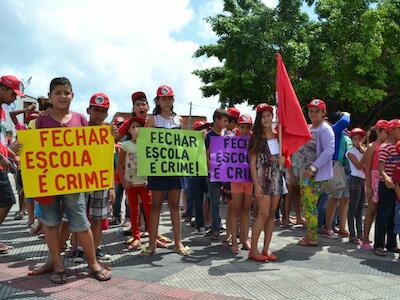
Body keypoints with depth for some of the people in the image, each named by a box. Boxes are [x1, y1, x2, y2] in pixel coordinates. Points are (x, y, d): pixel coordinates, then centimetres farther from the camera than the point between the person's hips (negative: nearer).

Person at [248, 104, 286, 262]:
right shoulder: (256, 137, -2)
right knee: (264, 213, -10)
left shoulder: (277, 135, 11)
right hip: (262, 177, -5)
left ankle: (266, 249, 12)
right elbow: (252, 163, -6)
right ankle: (253, 250, -2)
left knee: (272, 214, 5)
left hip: (277, 177, 5)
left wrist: (282, 159, -6)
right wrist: (256, 185, -14)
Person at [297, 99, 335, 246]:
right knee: (306, 205, 13)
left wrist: (313, 168, -27)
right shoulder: (308, 129, 16)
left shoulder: (325, 129, -11)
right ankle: (310, 235, 23)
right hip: (305, 174, 9)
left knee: (309, 206, -7)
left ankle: (312, 238, 5)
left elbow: (329, 150, -22)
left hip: (317, 175, -9)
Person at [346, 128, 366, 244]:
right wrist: (365, 153, -16)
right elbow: (359, 166, -15)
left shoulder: (364, 151, 13)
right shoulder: (351, 152, -3)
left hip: (364, 180, 7)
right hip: (356, 180, -7)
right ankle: (352, 235, -2)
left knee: (360, 208, 11)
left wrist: (364, 150, -1)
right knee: (353, 208, -4)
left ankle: (360, 234, 17)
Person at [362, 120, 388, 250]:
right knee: (372, 210, -2)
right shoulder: (372, 146, -4)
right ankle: (365, 240, 6)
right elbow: (367, 168, -7)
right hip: (374, 180, -5)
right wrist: (368, 187, -13)